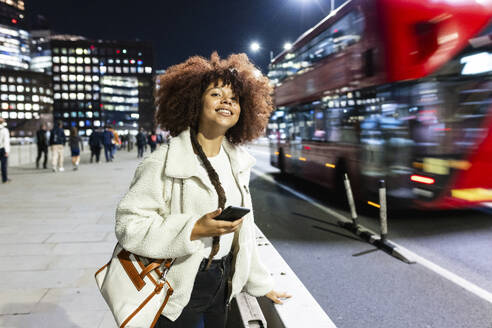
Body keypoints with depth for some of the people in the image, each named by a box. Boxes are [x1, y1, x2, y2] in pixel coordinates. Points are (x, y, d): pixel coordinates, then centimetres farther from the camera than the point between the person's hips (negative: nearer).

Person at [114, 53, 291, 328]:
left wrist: (261, 284, 13)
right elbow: (129, 225, -21)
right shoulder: (164, 163, -18)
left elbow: (243, 230, 9)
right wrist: (194, 230, -29)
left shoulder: (238, 162, 3)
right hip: (180, 291, -6)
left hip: (223, 283, 6)